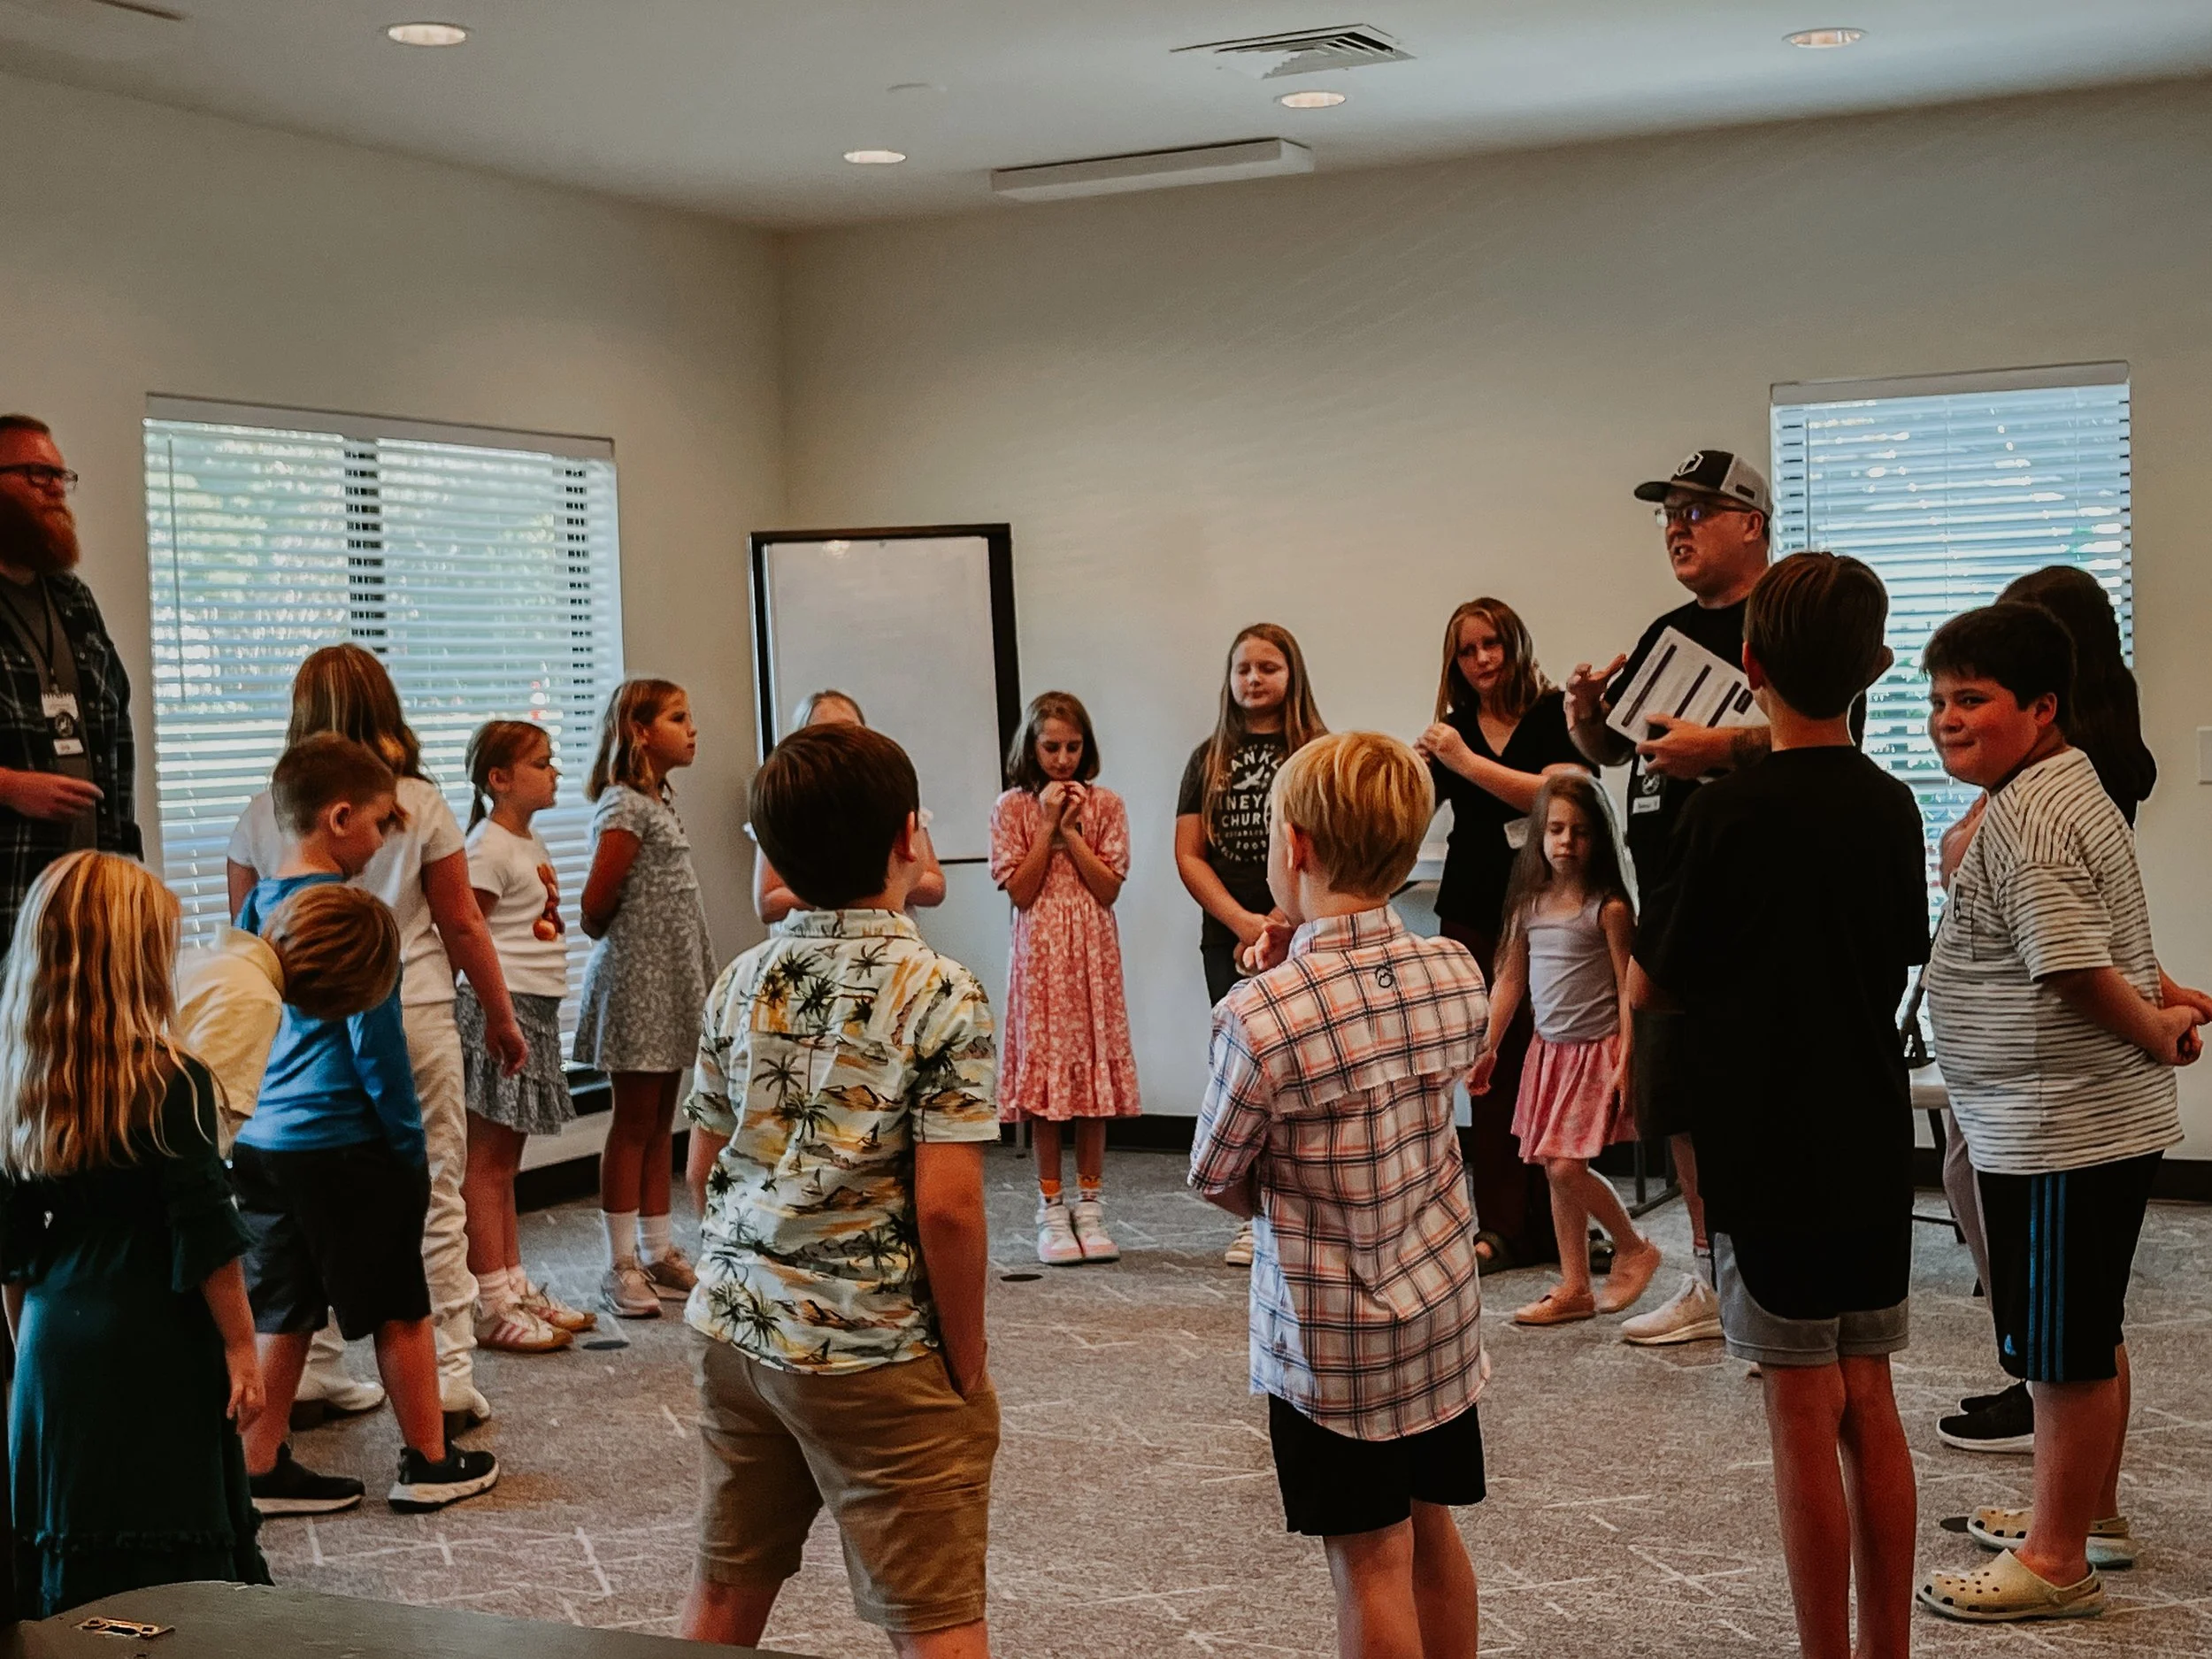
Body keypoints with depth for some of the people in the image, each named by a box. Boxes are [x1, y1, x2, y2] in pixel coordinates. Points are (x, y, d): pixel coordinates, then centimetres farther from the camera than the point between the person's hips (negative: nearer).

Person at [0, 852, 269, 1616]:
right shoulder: (169, 1082, -14)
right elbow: (207, 1237, -13)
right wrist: (241, 1346, -6)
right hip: (154, 1352, -6)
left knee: (67, 1565, 13)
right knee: (173, 1581, -1)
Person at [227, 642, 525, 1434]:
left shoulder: (263, 814, 1)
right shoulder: (420, 805, -3)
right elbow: (462, 924, 1)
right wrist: (500, 1015, 12)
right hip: (414, 1017, -2)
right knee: (433, 1199, 3)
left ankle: (312, 1371, 16)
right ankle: (448, 1375, 5)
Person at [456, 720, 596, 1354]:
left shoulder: (531, 844, 16)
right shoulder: (489, 848, -12)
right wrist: (496, 1010, -18)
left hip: (536, 1009, 10)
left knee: (505, 1158, 14)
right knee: (486, 1160, -5)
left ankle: (515, 1289, 21)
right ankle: (491, 1307, -3)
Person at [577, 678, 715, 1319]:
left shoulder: (662, 802, 14)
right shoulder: (624, 808, -14)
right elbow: (596, 907, -17)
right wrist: (610, 935, 3)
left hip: (672, 983, 9)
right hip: (636, 981, -9)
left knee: (661, 1122, 12)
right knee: (633, 1123, -3)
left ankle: (659, 1254, 19)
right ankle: (622, 1265, 4)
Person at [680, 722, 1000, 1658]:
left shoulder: (741, 982, 4)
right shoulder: (938, 995, -14)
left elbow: (706, 1174, 10)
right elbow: (946, 1207, -19)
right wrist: (965, 1365, -7)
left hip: (733, 1331, 6)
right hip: (874, 1353, -6)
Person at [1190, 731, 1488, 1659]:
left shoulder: (1260, 1018, -24)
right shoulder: (1457, 974, -7)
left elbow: (1218, 1182, -11)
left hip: (1332, 1335, -6)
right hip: (1444, 1304, 6)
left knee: (1372, 1562, 6)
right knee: (1432, 1531, 20)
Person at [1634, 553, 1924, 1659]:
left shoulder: (1728, 814, -15)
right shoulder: (1892, 808, 2)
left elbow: (1645, 985, -7)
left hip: (1770, 1153, -6)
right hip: (1874, 1147, 6)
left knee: (1805, 1416, 1)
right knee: (1870, 1406, 14)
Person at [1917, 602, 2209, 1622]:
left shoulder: (2021, 818, -22)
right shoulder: (2067, 789, 13)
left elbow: (2076, 966, -26)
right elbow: (2108, 938, 23)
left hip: (2059, 1133, -11)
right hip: (2086, 1122, 11)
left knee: (2064, 1350, 1)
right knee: (2086, 1337, 21)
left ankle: (2057, 1560, 12)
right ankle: (2091, 1516, 36)